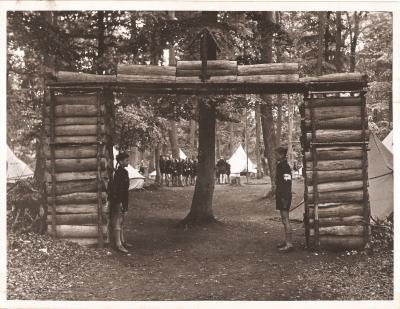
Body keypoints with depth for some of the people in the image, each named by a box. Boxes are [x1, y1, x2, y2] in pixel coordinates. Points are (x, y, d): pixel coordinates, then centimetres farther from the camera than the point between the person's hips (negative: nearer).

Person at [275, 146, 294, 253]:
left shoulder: (285, 167, -16)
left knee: (285, 220, -9)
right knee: (284, 219, 15)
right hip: (281, 196, 10)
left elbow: (287, 183, -21)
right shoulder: (280, 166, 15)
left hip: (284, 197, -10)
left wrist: (285, 198, -23)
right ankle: (286, 241, 24)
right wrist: (277, 194, 23)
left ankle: (289, 244, -8)